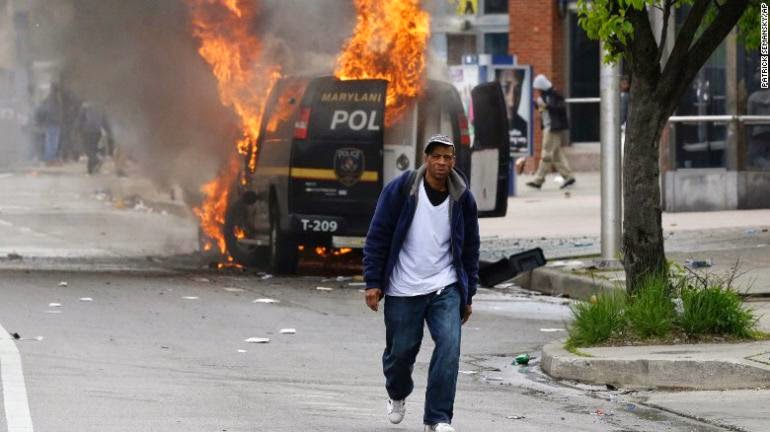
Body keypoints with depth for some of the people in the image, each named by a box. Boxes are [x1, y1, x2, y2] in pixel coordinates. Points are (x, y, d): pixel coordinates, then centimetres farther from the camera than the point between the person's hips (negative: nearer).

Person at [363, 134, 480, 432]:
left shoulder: (463, 199, 3)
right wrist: (373, 283, -7)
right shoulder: (400, 190, -6)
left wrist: (467, 297, 12)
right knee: (400, 351, 8)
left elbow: (470, 249, 12)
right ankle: (398, 395, 42)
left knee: (449, 346, -16)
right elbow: (378, 237, -3)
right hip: (403, 292, -1)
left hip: (445, 290, 1)